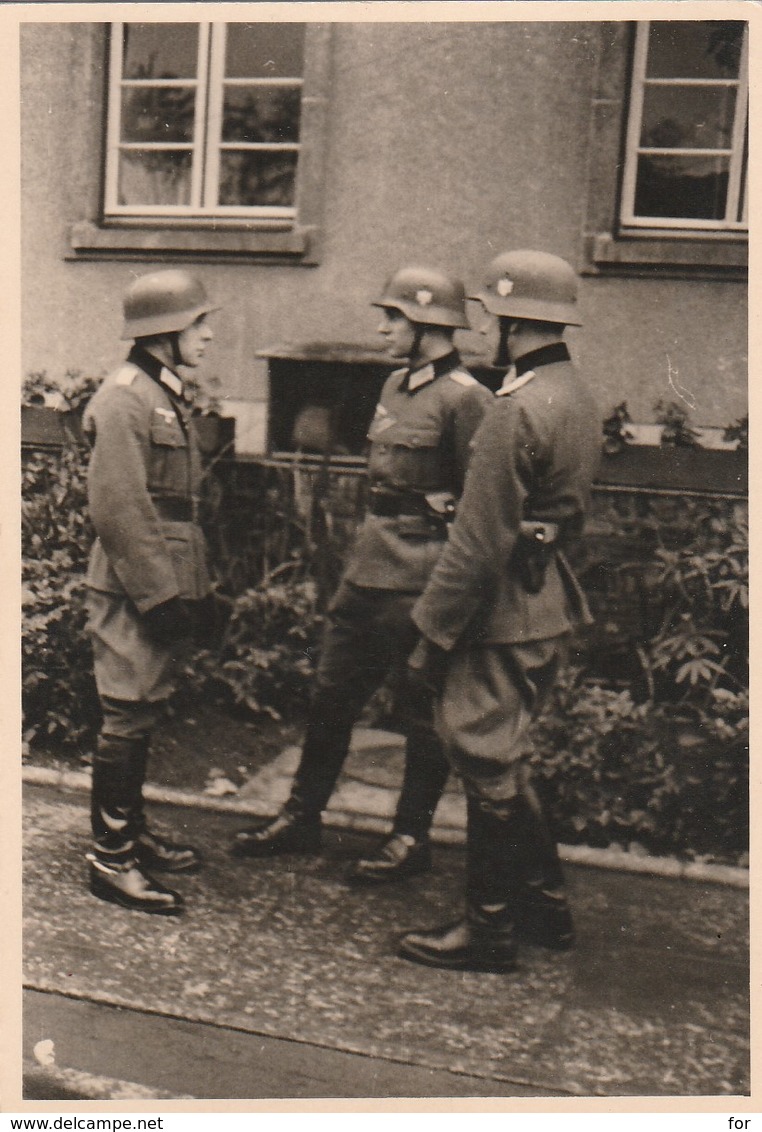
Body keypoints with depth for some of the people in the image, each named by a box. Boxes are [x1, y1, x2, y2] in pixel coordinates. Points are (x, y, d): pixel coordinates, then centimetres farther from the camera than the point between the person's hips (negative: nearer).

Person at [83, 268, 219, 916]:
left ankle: (133, 832, 29)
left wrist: (195, 584, 16)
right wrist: (158, 592, -20)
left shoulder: (171, 394, 14)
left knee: (143, 716, 17)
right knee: (128, 719, -2)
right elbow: (117, 509, -21)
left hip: (168, 587, 9)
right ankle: (110, 861, 9)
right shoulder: (124, 398, -16)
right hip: (135, 592, -9)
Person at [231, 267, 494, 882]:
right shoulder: (396, 386, 12)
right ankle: (303, 817, 28)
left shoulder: (464, 398, -13)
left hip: (421, 582, -8)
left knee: (422, 710, 6)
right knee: (333, 693, 14)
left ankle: (412, 836, 21)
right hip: (368, 569, 8)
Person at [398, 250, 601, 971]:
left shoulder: (518, 410, -21)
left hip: (503, 613, -10)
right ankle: (545, 907, 31)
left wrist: (433, 635, -16)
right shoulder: (576, 396, 9)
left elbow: (478, 543, -22)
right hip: (547, 606, 10)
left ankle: (489, 931, 17)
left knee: (487, 765, 3)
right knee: (502, 760, 20)